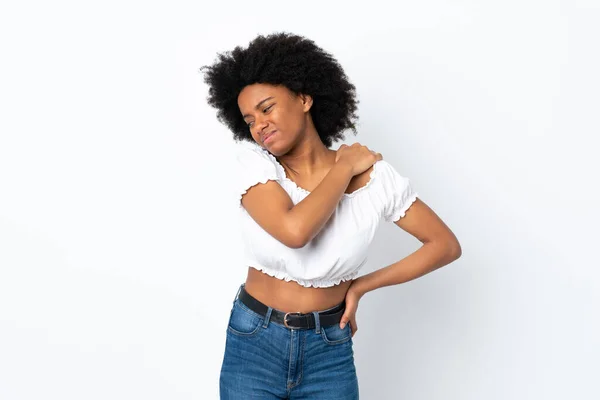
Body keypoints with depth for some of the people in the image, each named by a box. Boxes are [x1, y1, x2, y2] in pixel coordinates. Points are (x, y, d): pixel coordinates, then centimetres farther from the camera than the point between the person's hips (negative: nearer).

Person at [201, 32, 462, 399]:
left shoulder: (376, 175, -10)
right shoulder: (253, 161, -12)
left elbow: (446, 245, -2)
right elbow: (294, 231, -30)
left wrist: (361, 286, -3)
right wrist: (345, 169, -17)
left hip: (329, 352, 1)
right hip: (253, 344, 0)